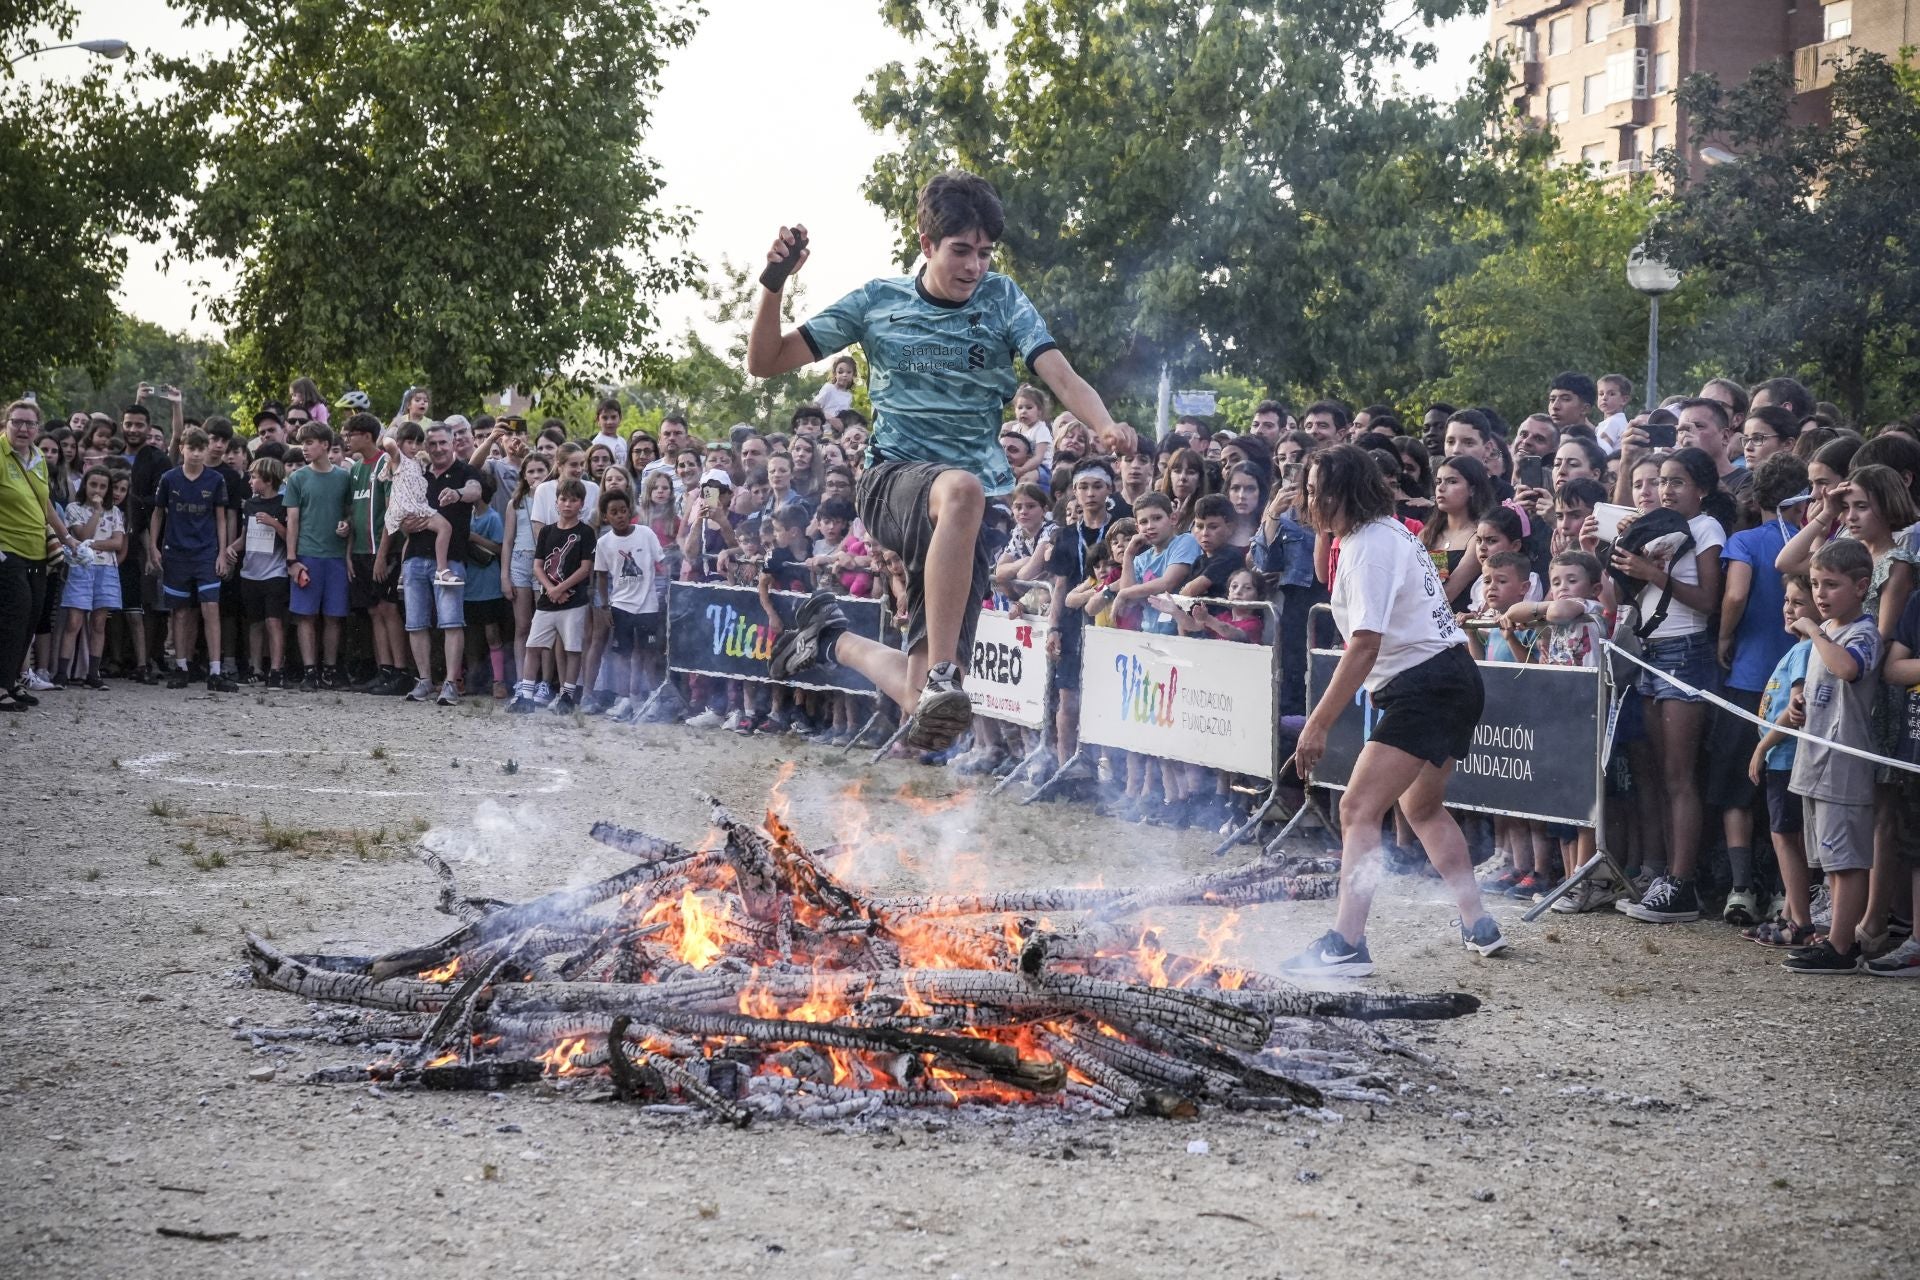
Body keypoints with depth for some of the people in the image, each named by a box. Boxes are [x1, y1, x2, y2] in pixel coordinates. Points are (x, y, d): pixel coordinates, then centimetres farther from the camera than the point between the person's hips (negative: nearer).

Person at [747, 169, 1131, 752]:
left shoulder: (1001, 299, 6)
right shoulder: (877, 301, 6)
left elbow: (1061, 376, -8)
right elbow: (765, 362, 8)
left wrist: (1105, 426, -29)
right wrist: (775, 283, -8)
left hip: (972, 507, 2)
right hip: (892, 482, -2)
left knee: (921, 701, -6)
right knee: (960, 489, -42)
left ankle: (832, 637, 26)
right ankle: (942, 676, -39)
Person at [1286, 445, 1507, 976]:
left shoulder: (1369, 546, -17)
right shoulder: (1392, 531, 14)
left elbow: (1364, 646, -24)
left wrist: (1318, 723, -24)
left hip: (1424, 687, -11)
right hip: (1453, 677, 11)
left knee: (1357, 808, -16)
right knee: (1423, 806, 26)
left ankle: (1345, 946, -24)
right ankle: (1479, 925, 32)